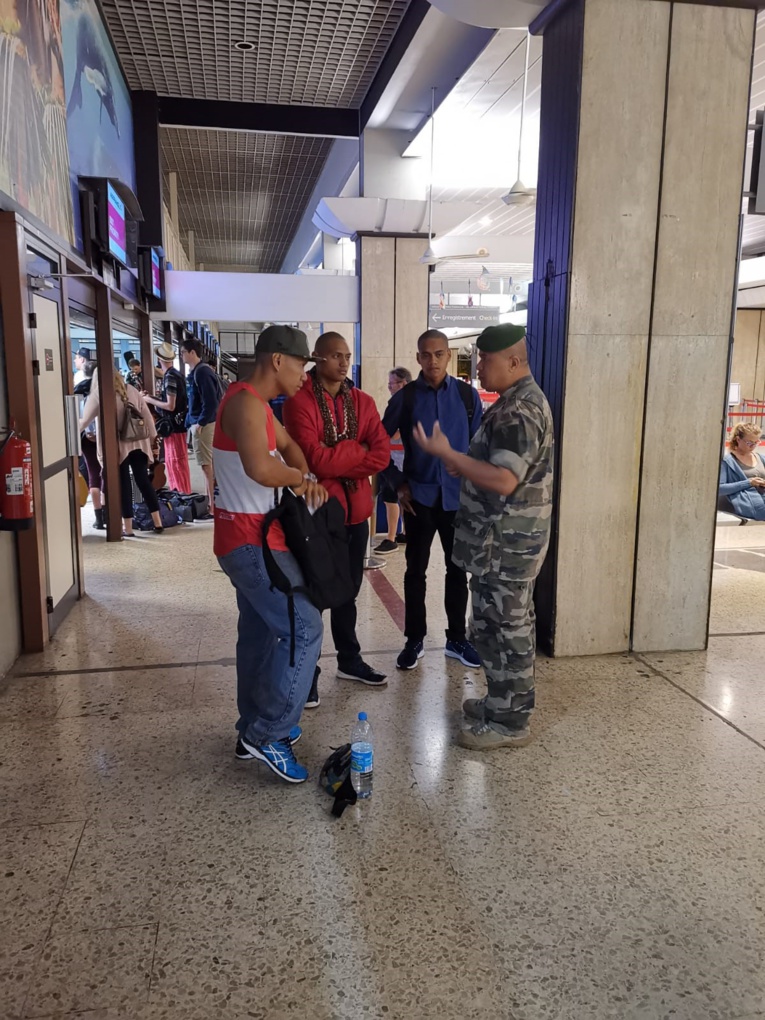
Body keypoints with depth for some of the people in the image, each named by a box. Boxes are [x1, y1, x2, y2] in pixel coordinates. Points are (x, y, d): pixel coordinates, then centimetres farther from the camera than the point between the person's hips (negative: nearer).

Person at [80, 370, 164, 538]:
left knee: (123, 485, 2)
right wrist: (152, 439, 13)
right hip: (138, 444, 4)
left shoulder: (98, 394, -3)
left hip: (117, 447, -4)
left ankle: (128, 529, 6)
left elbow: (84, 421, 2)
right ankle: (158, 523, 10)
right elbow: (147, 416, 8)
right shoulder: (131, 390, 9)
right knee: (144, 481, 10)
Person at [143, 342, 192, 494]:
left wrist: (150, 400, -10)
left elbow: (170, 406, -21)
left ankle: (184, 494, 5)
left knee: (177, 461, -2)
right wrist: (153, 397, 11)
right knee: (171, 460, 15)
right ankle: (177, 493, 23)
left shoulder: (170, 377, -18)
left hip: (174, 424, -9)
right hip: (173, 423, 9)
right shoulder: (173, 374, 11)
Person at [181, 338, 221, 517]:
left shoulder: (202, 371, -14)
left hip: (204, 424, -10)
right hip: (199, 422, 10)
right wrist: (191, 422, 18)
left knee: (207, 465, -6)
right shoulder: (194, 372, 16)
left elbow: (211, 401, -21)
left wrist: (200, 423, -20)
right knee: (209, 465, 13)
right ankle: (213, 503, 20)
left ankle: (212, 507, -2)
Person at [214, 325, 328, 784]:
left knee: (260, 632, 16)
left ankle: (255, 730, 27)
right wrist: (301, 478, -15)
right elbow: (261, 468, -35)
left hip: (250, 538, 11)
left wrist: (305, 477, 4)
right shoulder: (246, 402, -19)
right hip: (251, 540, -11)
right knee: (305, 627, -11)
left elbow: (288, 444, 25)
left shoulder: (257, 403, 15)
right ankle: (269, 732, -2)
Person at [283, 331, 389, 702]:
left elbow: (382, 454, -4)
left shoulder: (362, 401, 7)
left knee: (348, 589, 18)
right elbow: (315, 458, -22)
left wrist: (338, 462, -15)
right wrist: (357, 452, -11)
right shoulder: (299, 401, -11)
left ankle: (349, 660, 34)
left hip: (355, 509, 6)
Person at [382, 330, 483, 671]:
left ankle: (456, 639, 25)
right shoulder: (405, 397, -2)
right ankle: (415, 640, 22)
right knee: (415, 570, 8)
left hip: (458, 497, 1)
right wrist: (398, 483, -2)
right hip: (419, 497, -1)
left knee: (458, 569, 10)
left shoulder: (467, 396, 0)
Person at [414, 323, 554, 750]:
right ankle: (506, 701, 32)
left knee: (502, 627, -1)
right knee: (509, 624, 18)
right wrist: (466, 466, 11)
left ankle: (510, 722, 11)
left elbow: (505, 481, -29)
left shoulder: (518, 410, -20)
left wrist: (448, 454, -27)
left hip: (506, 542, -11)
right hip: (507, 538, 11)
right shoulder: (521, 400, 14)